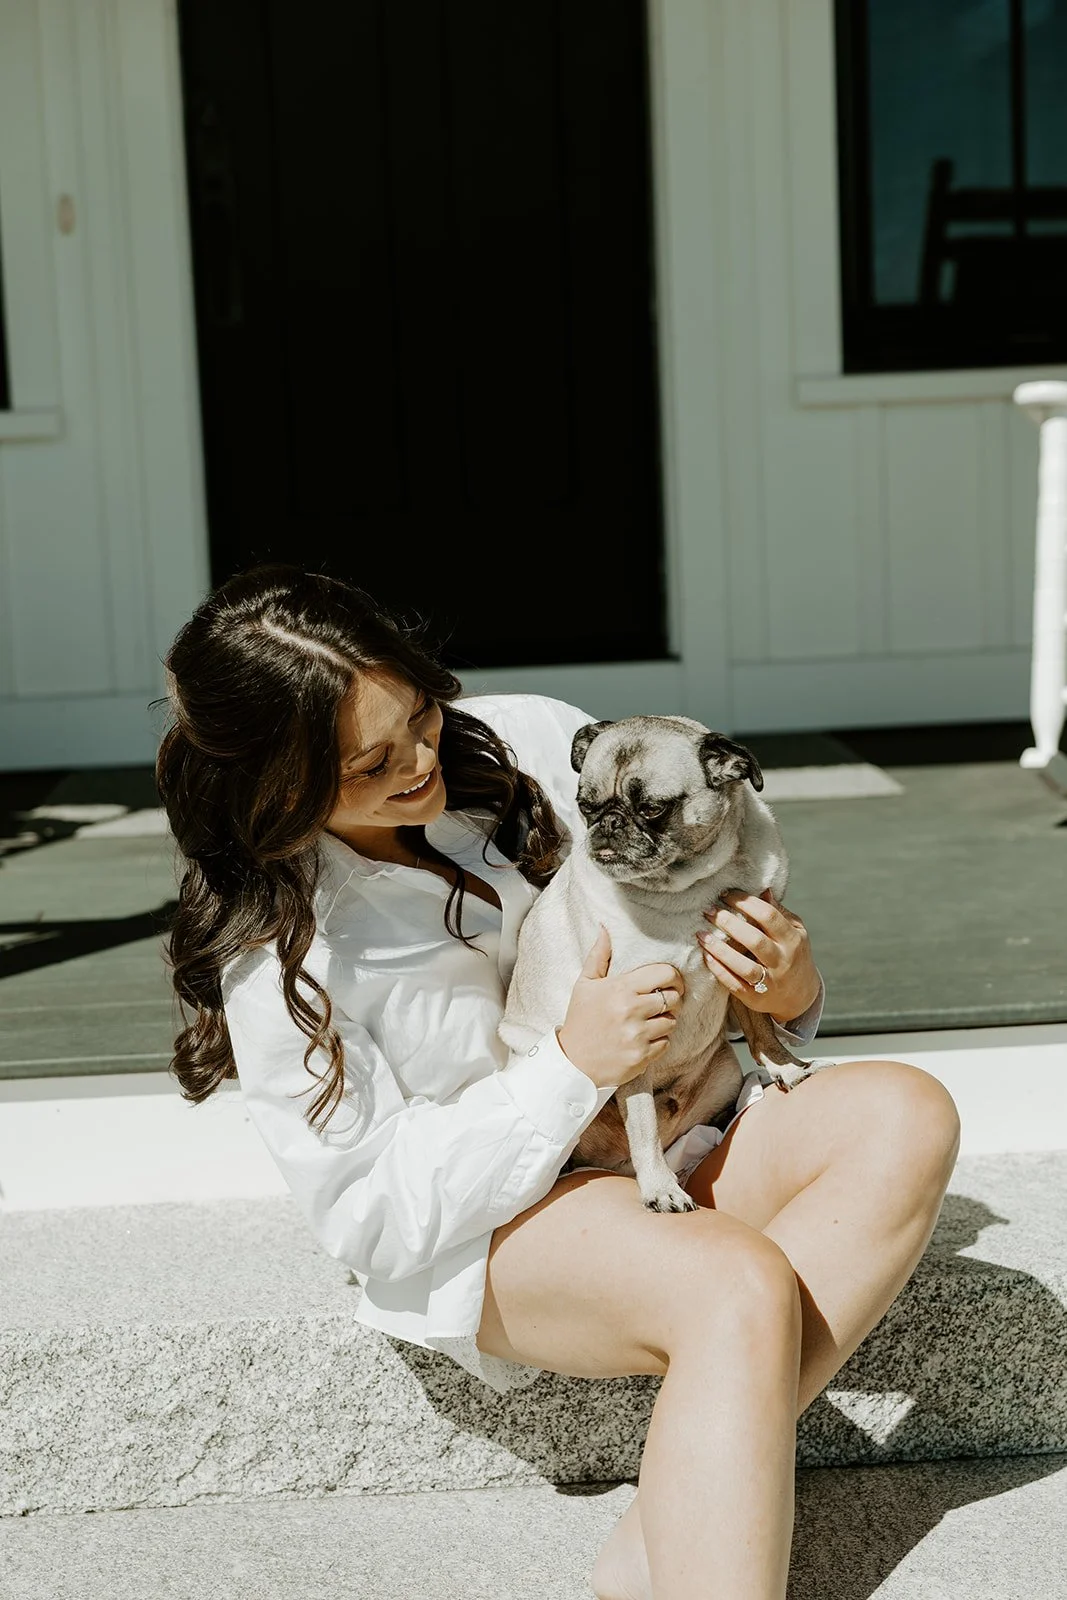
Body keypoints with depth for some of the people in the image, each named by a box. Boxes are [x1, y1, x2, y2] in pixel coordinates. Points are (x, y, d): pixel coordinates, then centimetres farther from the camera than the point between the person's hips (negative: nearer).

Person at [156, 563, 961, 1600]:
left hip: (661, 1140, 6)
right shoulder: (278, 960, -16)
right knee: (741, 1290, -35)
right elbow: (374, 1223, -15)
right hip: (486, 1240, -6)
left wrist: (791, 990, -17)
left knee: (907, 1117, -22)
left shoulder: (530, 741, -6)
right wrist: (572, 1067, -24)